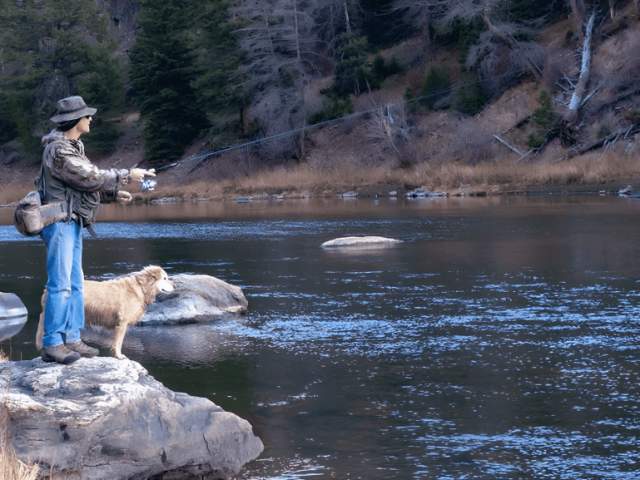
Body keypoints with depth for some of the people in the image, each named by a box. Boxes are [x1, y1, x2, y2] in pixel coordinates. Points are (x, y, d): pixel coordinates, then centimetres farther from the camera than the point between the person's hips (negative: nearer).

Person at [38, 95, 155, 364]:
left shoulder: (73, 147, 16)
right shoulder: (59, 150, -16)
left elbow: (84, 183, 20)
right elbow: (91, 178, -18)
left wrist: (114, 194, 9)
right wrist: (127, 176, -11)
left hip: (72, 222, 10)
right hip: (59, 221, -10)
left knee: (75, 284, 10)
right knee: (60, 284, -11)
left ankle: (71, 339, 14)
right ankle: (52, 345, -10)